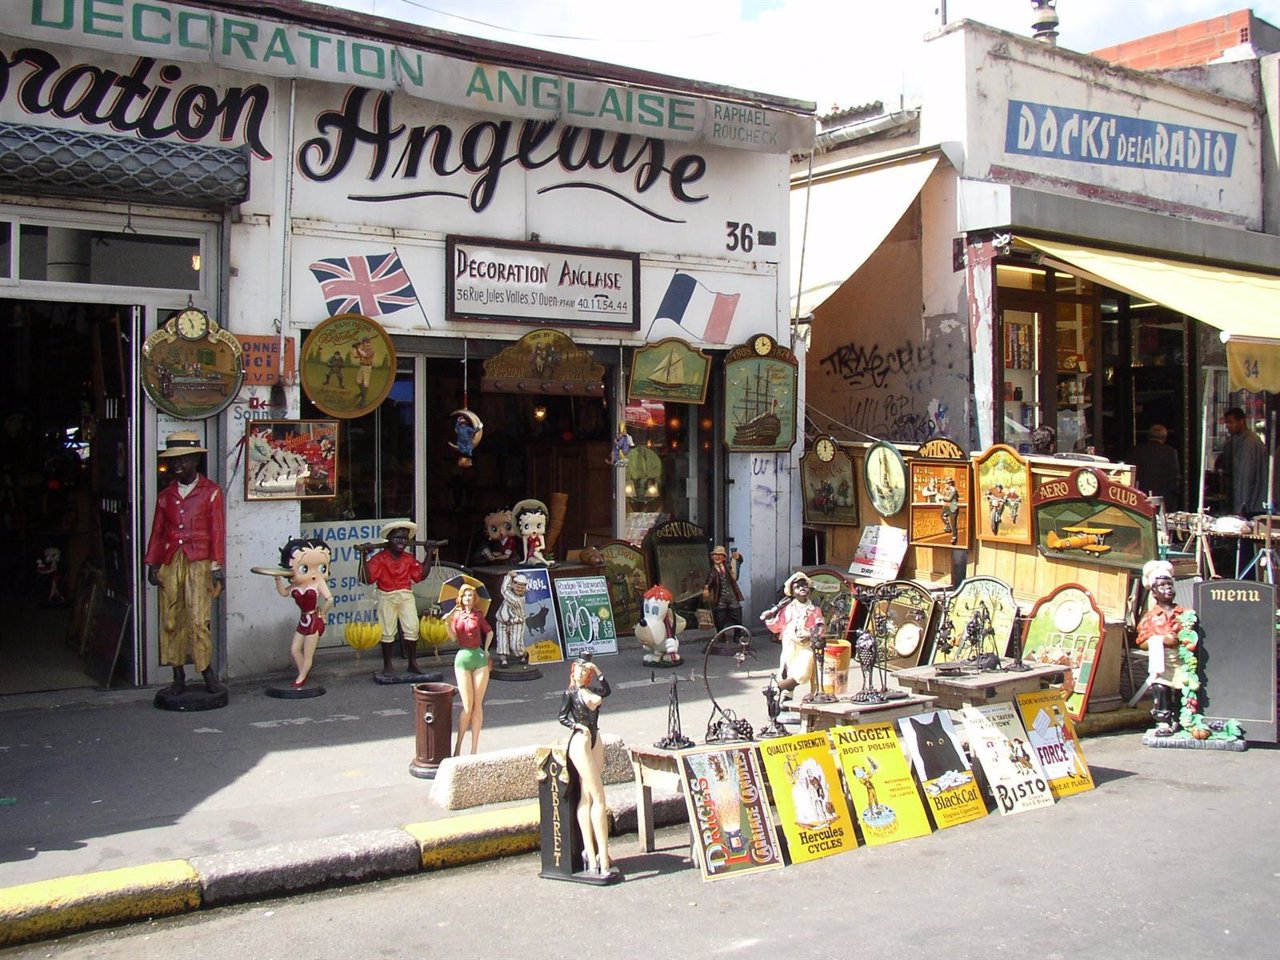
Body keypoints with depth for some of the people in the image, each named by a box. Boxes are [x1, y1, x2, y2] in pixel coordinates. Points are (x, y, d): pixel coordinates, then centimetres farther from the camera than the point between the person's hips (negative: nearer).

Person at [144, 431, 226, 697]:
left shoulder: (211, 492, 5)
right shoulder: (165, 495, 16)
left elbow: (217, 532, 1)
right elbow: (157, 532, 15)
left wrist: (217, 567, -5)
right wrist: (151, 564, 7)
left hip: (199, 562, -4)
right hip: (170, 563, 4)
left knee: (199, 619, -11)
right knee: (171, 620, 3)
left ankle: (207, 672, 0)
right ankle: (178, 676, 10)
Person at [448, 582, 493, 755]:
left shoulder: (478, 615, 7)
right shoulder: (455, 614, 4)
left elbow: (489, 631, 21)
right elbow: (453, 638, -7)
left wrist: (486, 649, 8)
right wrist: (448, 625, -23)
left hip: (479, 658, 2)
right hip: (462, 658, -2)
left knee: (478, 705, 2)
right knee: (467, 706, -7)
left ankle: (474, 748, 8)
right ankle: (458, 746, 4)